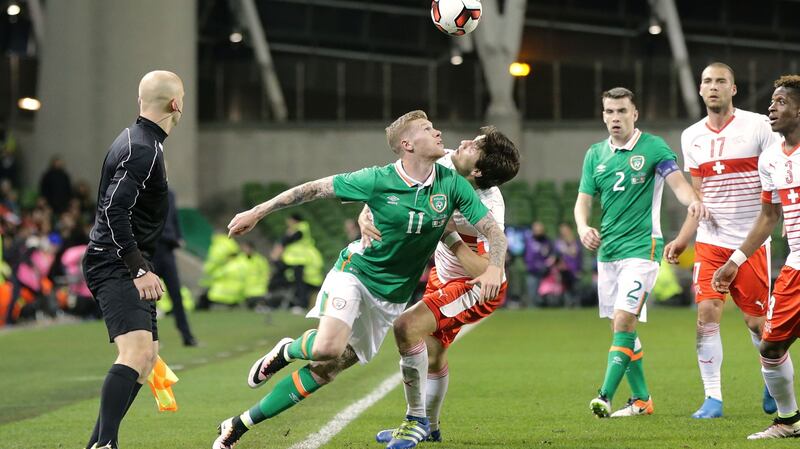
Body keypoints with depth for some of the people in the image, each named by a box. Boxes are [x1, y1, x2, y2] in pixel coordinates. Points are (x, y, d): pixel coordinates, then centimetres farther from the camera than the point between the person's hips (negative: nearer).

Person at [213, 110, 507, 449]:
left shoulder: (452, 184, -8)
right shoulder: (378, 180, -16)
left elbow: (493, 230, -5)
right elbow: (314, 188, -7)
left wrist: (494, 268, -25)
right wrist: (257, 212, -5)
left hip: (393, 294, 3)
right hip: (355, 272, -3)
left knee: (326, 370, 0)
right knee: (328, 348, -30)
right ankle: (287, 351, 7)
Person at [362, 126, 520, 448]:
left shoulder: (488, 209, -35)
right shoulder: (440, 164, -18)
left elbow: (486, 272, -38)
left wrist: (448, 234, -38)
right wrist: (365, 216, -26)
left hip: (477, 288, -7)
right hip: (443, 275, 7)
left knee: (407, 326, -24)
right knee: (433, 353, 21)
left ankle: (416, 420, -10)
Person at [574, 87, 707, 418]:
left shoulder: (653, 147, -3)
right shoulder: (595, 154, 11)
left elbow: (678, 183, -12)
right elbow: (583, 200, 10)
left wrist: (693, 201, -35)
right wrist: (583, 227, -12)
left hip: (641, 247, -6)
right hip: (606, 251, 6)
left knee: (624, 322, -17)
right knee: (621, 327, 8)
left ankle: (606, 396, -21)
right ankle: (641, 399, 18)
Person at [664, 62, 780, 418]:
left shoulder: (757, 126, -3)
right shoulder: (692, 137, 10)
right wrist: (682, 240, 9)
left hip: (751, 240, -3)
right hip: (710, 242, 3)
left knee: (757, 321, 1)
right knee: (707, 315, -10)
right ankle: (712, 398, -5)